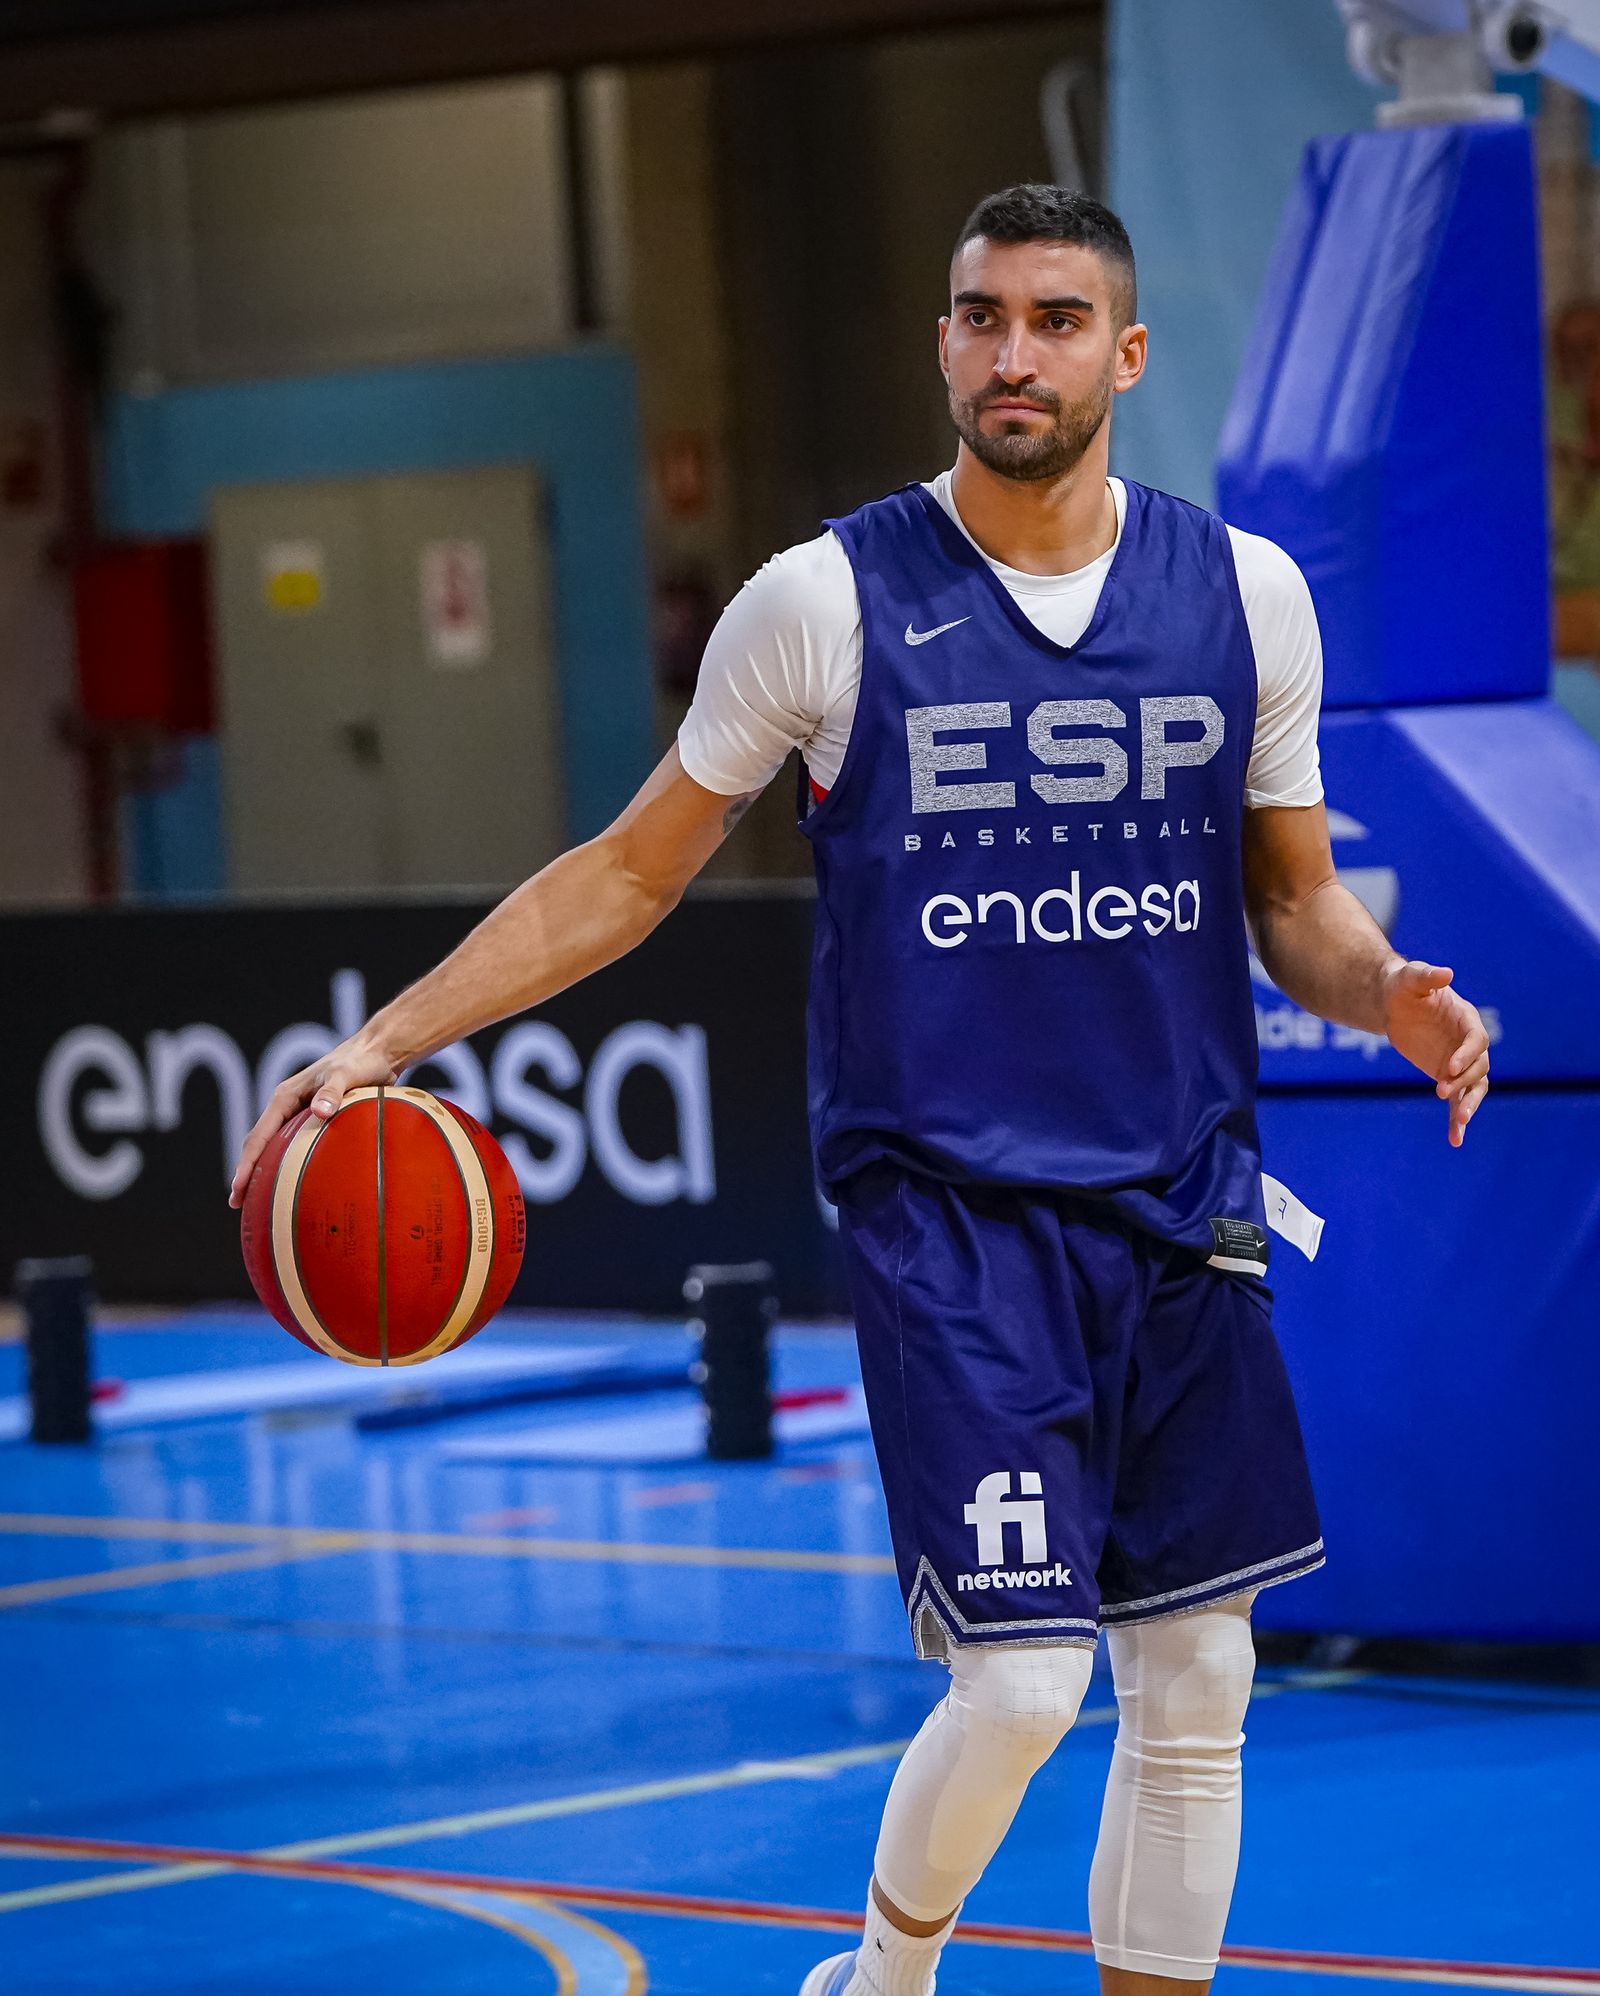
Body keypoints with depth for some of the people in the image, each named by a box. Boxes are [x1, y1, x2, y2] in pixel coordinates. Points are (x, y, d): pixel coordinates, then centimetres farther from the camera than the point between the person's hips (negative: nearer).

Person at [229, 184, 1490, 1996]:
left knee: (1193, 1688, 6)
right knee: (1022, 1679, -13)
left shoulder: (1246, 593, 4)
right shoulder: (826, 602, -4)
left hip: (1183, 1205, 4)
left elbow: (1294, 903, 13)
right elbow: (632, 873, 5)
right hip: (943, 1201, -4)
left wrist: (1392, 997, -9)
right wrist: (386, 1040, -2)